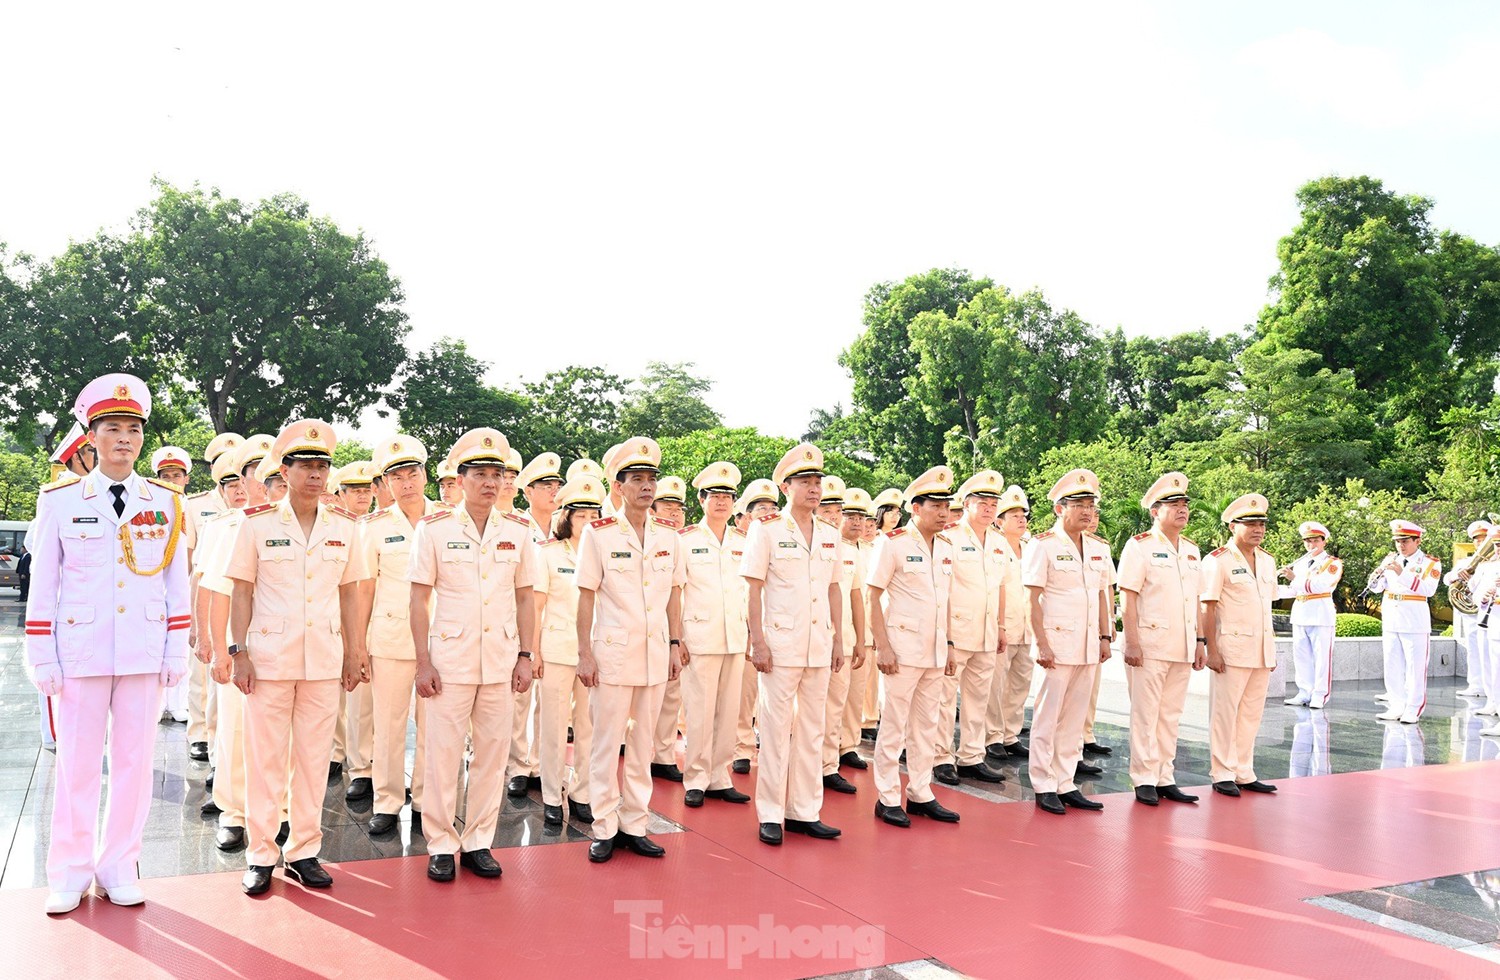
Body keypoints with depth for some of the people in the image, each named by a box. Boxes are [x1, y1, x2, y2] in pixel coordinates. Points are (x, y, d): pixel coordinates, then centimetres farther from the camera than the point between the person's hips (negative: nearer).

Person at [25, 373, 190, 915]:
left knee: (135, 760, 6)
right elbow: (42, 584, 3)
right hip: (81, 652, -1)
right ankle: (70, 873, 20)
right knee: (77, 762, 6)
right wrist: (41, 657, -1)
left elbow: (177, 581, 6)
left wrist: (177, 651, 2)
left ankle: (119, 866, 21)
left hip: (144, 654, 1)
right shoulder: (61, 501, 1)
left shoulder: (166, 502, 4)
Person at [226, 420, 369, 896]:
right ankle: (260, 855, 16)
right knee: (265, 758, 4)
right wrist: (239, 652, -5)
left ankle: (304, 851, 19)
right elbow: (242, 592, 0)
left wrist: (355, 654, 9)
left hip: (325, 659, 2)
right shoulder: (257, 524, -2)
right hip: (269, 656, -2)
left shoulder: (344, 527, 5)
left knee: (314, 757, 8)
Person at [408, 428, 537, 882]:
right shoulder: (434, 528, -3)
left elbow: (525, 597, 10)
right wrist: (423, 662, -6)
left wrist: (525, 655, 4)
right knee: (443, 753, 3)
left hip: (501, 661, 3)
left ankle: (478, 842, 21)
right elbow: (419, 598, -2)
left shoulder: (518, 530, 5)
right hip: (450, 659, -2)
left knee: (493, 753, 8)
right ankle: (440, 845, 17)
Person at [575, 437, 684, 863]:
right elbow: (586, 597, -4)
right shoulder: (598, 533, -5)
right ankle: (604, 828, 15)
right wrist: (584, 654, -7)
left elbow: (674, 593, 12)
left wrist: (676, 644, 8)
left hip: (656, 654, 4)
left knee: (643, 743, 10)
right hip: (612, 652, -4)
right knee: (607, 743, 3)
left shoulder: (669, 536, 6)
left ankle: (634, 825, 20)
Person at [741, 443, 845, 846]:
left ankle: (805, 811, 19)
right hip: (780, 643, -5)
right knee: (776, 728, 1)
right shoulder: (767, 530, -5)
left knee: (812, 729, 10)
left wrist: (839, 640, 11)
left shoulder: (831, 536, 9)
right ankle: (771, 814, 11)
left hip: (820, 646, 5)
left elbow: (834, 591, 15)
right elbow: (754, 590, -6)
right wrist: (757, 642, -11)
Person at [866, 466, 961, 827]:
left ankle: (920, 794, 23)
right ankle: (888, 799, 10)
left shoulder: (946, 547, 10)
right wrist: (882, 647, -15)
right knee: (894, 725, 0)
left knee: (927, 725, 12)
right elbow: (874, 597, -9)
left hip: (935, 652, 7)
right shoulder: (892, 543, -9)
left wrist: (949, 646, 12)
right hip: (903, 648, -6)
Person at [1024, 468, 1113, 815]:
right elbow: (1033, 599, -10)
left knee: (1074, 719, 11)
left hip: (1089, 646, 6)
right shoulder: (1043, 545, -8)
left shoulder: (1099, 547, 11)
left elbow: (1102, 596, 16)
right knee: (1048, 717, 1)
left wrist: (1105, 637, 10)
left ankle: (1066, 785, 19)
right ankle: (1044, 786, 11)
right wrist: (1042, 644, -15)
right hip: (1058, 642, -6)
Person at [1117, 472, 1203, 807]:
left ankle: (1165, 779, 18)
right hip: (1149, 646, -6)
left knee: (1171, 715, 11)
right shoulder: (1139, 546, -6)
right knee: (1145, 715, -1)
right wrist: (1132, 643, -15)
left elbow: (1196, 600, 18)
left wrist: (1200, 641, 12)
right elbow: (1127, 599, -10)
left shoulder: (1192, 550, 14)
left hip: (1183, 649, 6)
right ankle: (1144, 781, 7)